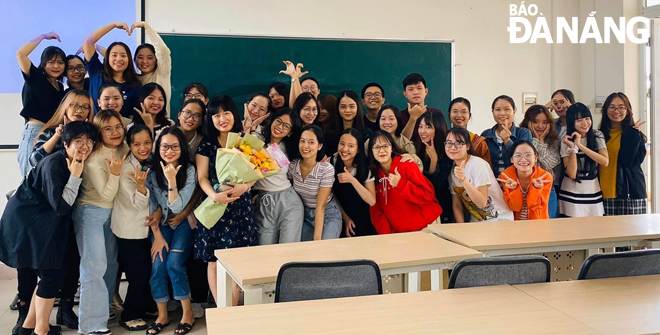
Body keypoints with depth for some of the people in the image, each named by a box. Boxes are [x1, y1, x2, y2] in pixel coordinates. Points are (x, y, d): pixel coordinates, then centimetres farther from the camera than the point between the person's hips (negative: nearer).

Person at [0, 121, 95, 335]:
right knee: (53, 275, -7)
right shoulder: (53, 165, -23)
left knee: (51, 274, 12)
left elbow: (65, 205, 6)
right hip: (26, 222, -9)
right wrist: (75, 175, -29)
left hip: (43, 223, 9)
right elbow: (61, 206, -28)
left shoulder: (78, 163, 2)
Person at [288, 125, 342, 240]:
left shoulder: (327, 169, -23)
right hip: (304, 214, 4)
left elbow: (320, 207, -21)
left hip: (327, 215, -4)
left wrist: (317, 238, -23)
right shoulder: (293, 165, -11)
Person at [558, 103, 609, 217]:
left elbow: (605, 162, -17)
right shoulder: (566, 141, -6)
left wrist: (580, 145, -20)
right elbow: (572, 173, -14)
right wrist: (573, 147, -20)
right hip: (571, 194, -2)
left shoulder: (598, 136, 0)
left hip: (593, 191, 2)